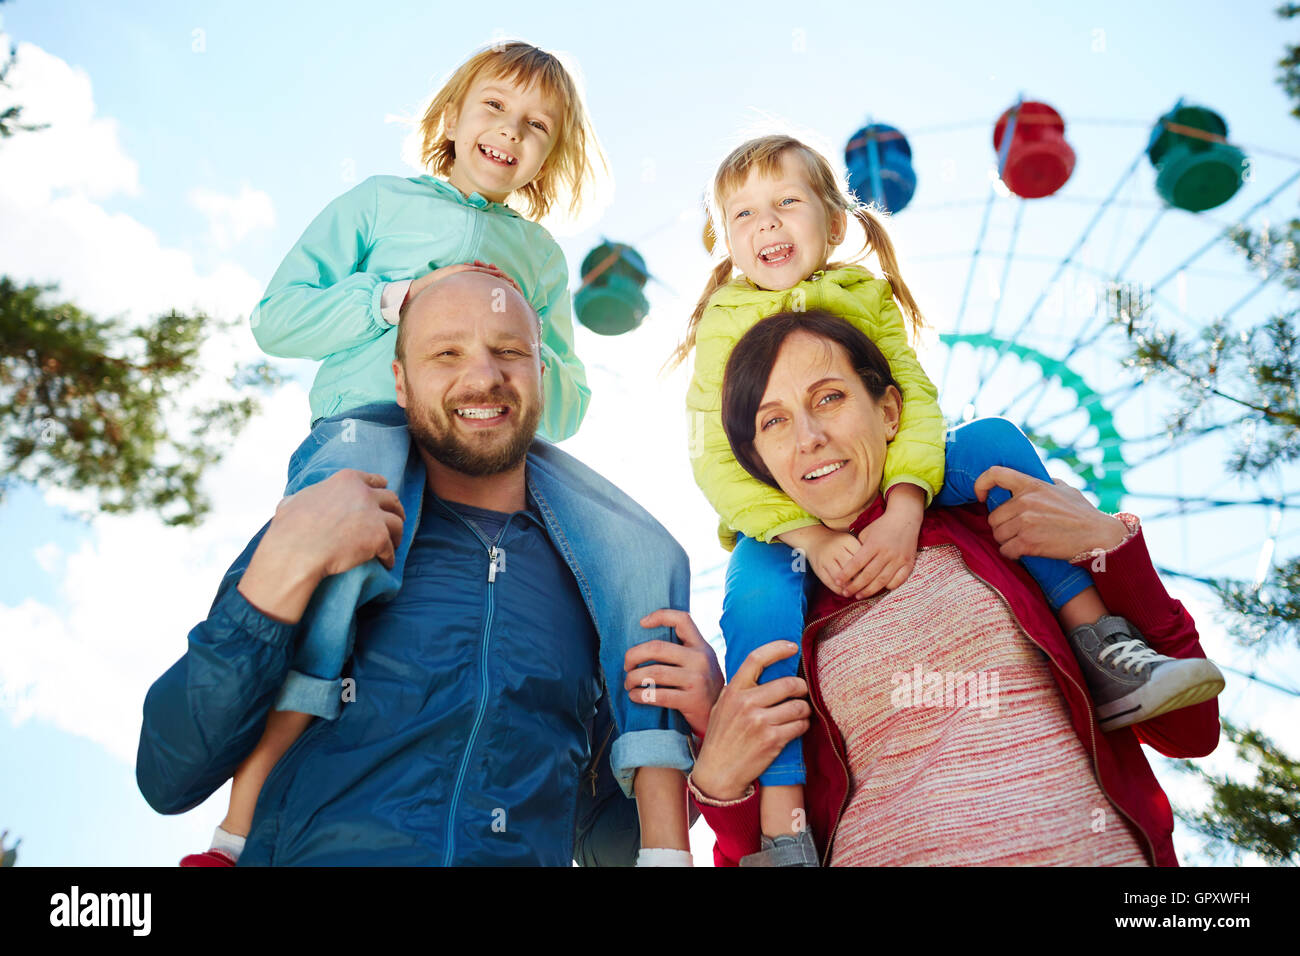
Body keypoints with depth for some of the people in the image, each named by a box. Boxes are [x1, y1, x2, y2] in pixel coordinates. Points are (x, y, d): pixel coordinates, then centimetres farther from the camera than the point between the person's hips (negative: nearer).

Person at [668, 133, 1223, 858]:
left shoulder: (865, 294, 6)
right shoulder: (724, 324, -2)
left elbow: (916, 400, -7)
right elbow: (717, 463, -12)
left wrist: (904, 508, -27)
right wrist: (811, 538, -26)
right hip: (783, 520, -3)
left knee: (993, 439, -18)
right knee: (757, 602, -34)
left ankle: (1100, 644, -16)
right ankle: (782, 826, -27)